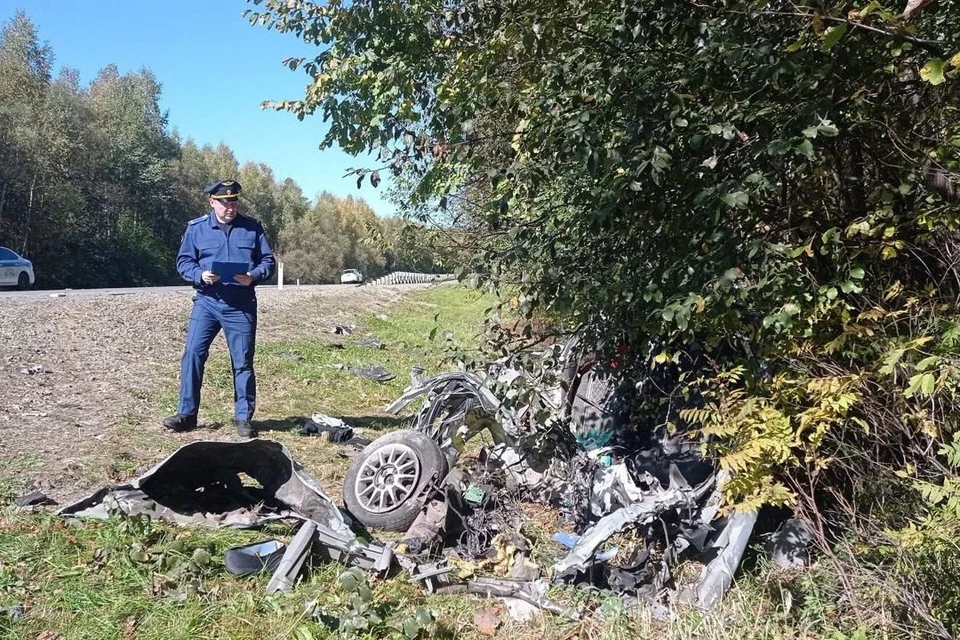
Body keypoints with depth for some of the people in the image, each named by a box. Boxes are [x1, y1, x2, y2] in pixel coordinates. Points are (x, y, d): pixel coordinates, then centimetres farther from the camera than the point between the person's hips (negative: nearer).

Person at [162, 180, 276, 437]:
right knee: (192, 354, -5)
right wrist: (200, 275, -16)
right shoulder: (196, 228, 5)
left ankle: (243, 417, 14)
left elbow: (268, 261, 6)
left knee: (243, 362, 4)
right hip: (206, 302, 1)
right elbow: (183, 261, 5)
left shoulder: (252, 228, 4)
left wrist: (254, 276, -15)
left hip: (241, 306, 0)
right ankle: (186, 413, 8)